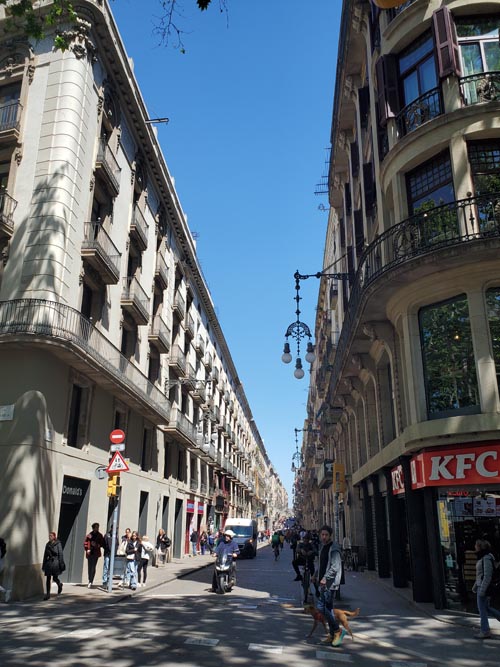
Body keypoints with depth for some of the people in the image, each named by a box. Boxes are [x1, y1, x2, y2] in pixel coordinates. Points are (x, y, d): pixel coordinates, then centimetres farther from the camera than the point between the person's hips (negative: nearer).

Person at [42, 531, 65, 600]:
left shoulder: (58, 544, -7)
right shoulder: (47, 544, 8)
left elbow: (60, 554, -8)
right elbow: (45, 555, 13)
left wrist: (61, 564, -10)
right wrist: (43, 564, 13)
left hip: (55, 563, -4)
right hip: (48, 563, 4)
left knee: (55, 578, 1)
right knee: (48, 579, 0)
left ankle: (59, 585, 33)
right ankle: (47, 594, 5)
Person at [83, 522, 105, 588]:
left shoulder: (100, 535, 3)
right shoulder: (89, 535, 4)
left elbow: (102, 543, 3)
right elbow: (85, 543, 6)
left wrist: (97, 545, -14)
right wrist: (87, 549, -8)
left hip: (96, 553, -2)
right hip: (90, 553, 2)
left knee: (93, 567, -10)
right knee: (89, 567, 8)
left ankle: (90, 582, -10)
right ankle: (90, 581, 21)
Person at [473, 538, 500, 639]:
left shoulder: (487, 559, -20)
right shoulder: (482, 558, 10)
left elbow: (488, 576, -23)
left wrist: (482, 590, -22)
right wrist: (475, 586, 21)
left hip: (484, 587, -10)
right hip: (481, 586, 10)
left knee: (482, 609, 1)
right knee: (485, 608, 17)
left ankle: (485, 632, 10)